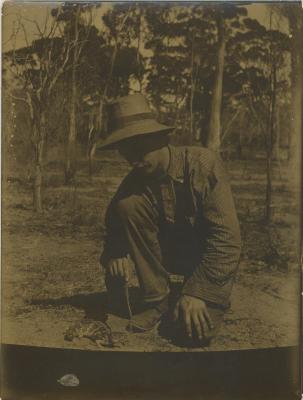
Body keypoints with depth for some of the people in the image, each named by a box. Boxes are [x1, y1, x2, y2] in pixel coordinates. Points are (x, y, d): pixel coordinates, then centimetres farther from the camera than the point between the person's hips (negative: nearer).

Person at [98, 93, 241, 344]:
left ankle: (212, 297, 10)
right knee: (128, 205, -21)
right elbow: (114, 222, 2)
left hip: (212, 257, -4)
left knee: (198, 330, -27)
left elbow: (226, 237, -26)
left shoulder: (204, 163, -23)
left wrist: (197, 291, -30)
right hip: (172, 251, 4)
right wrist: (115, 253, -22)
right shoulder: (135, 181, -9)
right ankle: (157, 300, -10)